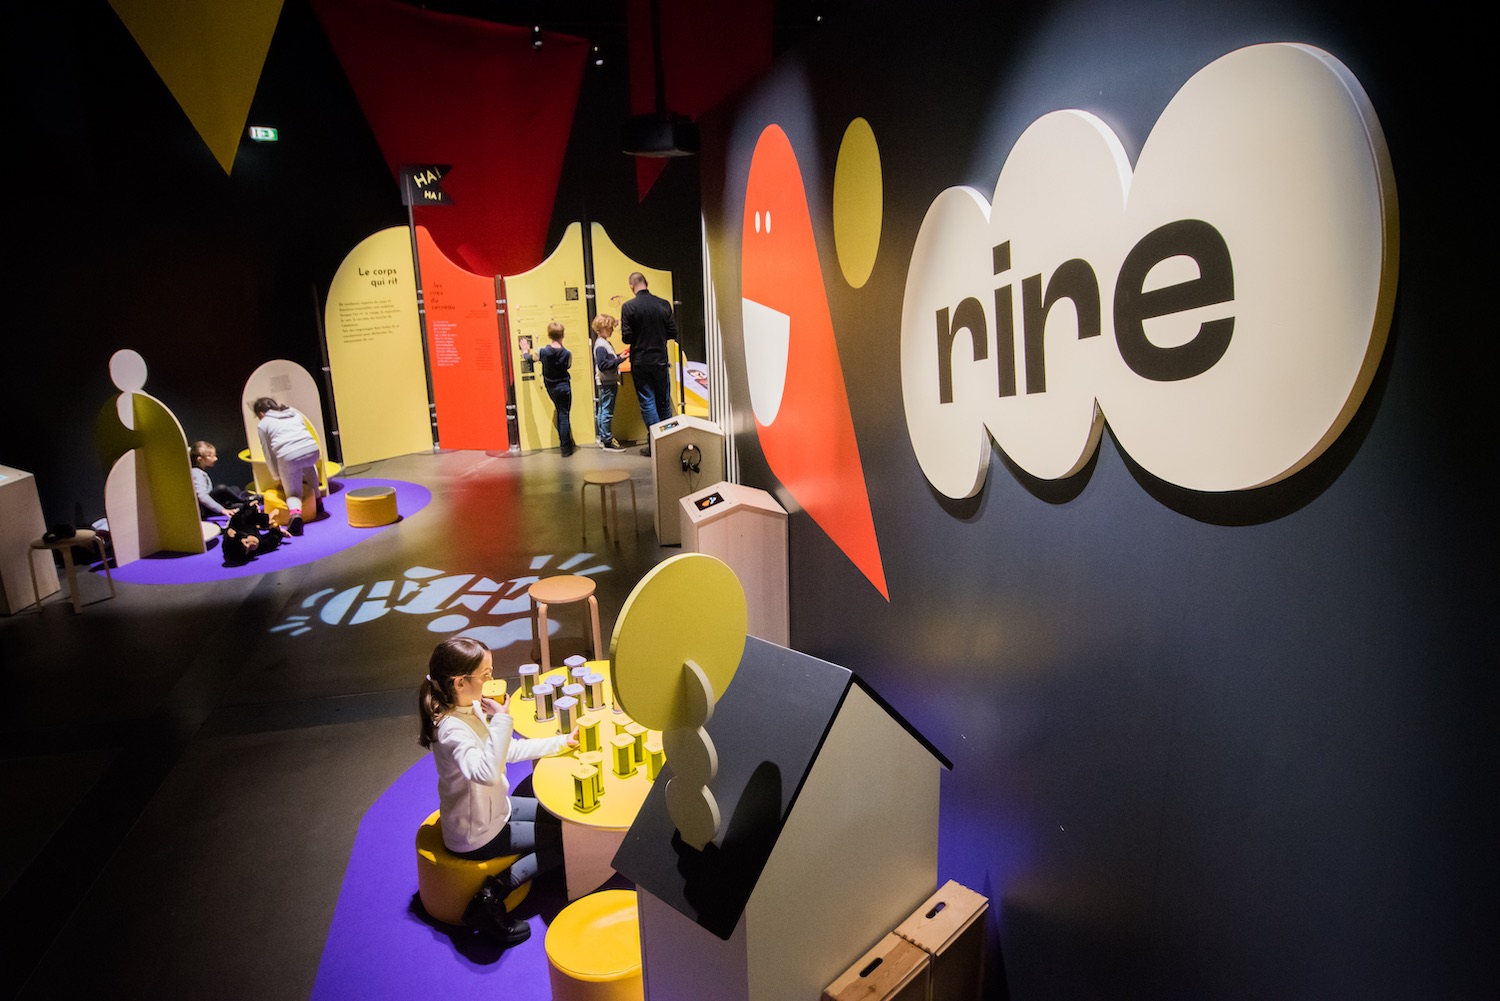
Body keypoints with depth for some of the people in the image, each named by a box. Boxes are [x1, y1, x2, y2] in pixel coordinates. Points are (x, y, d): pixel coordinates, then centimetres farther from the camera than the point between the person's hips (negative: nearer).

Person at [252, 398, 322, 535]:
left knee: (293, 493, 12)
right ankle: (317, 501, 36)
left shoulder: (263, 424, 18)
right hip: (312, 451, 4)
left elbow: (269, 454, 18)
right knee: (309, 466, 40)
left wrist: (277, 476, 28)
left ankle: (295, 513, -21)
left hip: (288, 457, -4)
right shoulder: (295, 413, 28)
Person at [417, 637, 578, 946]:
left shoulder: (473, 708, -4)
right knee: (565, 840, -5)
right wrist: (501, 719, -44)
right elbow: (486, 773, -50)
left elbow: (512, 750, 8)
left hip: (494, 809, 9)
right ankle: (492, 895, -4)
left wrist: (561, 742, 6)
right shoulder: (452, 729, -32)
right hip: (477, 834, -9)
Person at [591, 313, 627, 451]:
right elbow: (602, 365, -24)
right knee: (607, 411, -6)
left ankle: (603, 438, 24)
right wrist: (619, 359, -24)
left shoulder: (604, 343, 14)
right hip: (607, 382, -11)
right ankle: (607, 441, -3)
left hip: (608, 382, 11)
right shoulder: (601, 345, -17)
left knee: (602, 410, 15)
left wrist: (620, 356, 9)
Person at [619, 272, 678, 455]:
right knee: (664, 402, 13)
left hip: (640, 362, -3)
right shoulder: (663, 304, -2)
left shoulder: (628, 307, -11)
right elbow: (672, 333, 2)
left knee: (647, 402, 3)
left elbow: (626, 337, -11)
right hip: (660, 360, 3)